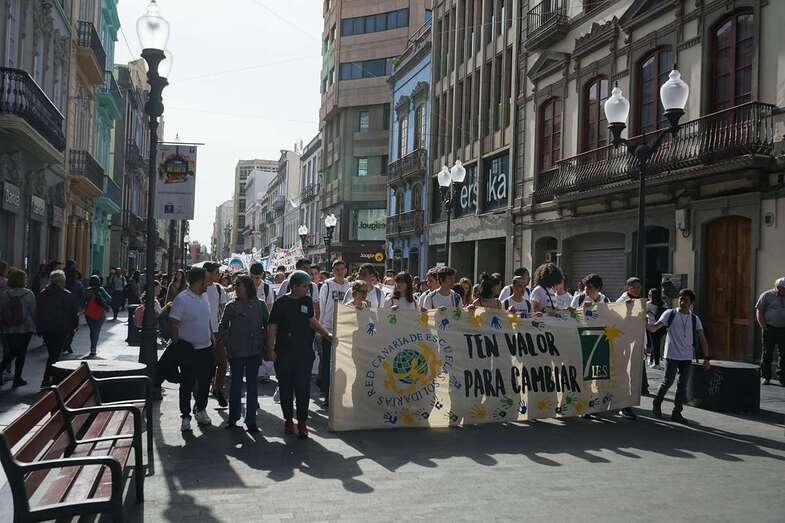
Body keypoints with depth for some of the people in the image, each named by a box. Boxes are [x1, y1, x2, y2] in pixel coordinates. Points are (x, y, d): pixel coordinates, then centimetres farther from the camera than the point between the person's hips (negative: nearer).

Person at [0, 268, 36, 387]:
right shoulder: (28, 294, -10)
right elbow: (33, 312, -5)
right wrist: (35, 326, 6)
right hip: (25, 328, -2)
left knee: (11, 352, 20)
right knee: (21, 353, 8)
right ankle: (17, 379, 12)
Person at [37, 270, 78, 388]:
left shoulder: (42, 294, 7)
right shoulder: (66, 295, -9)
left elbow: (37, 312, 10)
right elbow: (74, 311, -6)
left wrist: (39, 327, 16)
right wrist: (75, 324, 9)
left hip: (45, 329, 5)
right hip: (61, 329, -5)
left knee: (52, 354, 17)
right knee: (55, 355, -2)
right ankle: (46, 381, -8)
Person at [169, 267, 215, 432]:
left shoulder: (203, 298, 8)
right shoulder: (181, 299, -15)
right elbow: (173, 324, -15)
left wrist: (211, 337, 15)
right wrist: (178, 345, -13)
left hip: (206, 348, 7)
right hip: (188, 349, -7)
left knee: (205, 382, 15)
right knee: (187, 384, 2)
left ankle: (200, 410, 33)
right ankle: (185, 416, 13)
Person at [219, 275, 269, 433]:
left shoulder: (260, 305, 1)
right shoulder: (231, 306, 2)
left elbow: (267, 326, 6)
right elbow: (222, 327, 10)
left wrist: (264, 345, 1)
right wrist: (228, 343, 1)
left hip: (255, 351, 0)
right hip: (236, 352, 0)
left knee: (252, 384, 5)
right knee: (236, 384, 7)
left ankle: (251, 421, 10)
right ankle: (233, 417, 22)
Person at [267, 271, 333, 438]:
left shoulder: (307, 301, 8)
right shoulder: (281, 303, -3)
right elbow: (272, 327, -3)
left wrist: (326, 334, 14)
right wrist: (270, 349, -9)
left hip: (304, 352, 2)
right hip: (284, 353, -2)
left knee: (303, 387, -2)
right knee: (286, 388, 6)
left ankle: (302, 422, 8)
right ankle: (288, 420, 20)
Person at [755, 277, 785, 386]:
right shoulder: (767, 296, 1)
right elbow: (759, 312, 0)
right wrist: (764, 328, -8)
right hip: (770, 329, -3)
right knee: (767, 353, 1)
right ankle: (766, 377, 9)